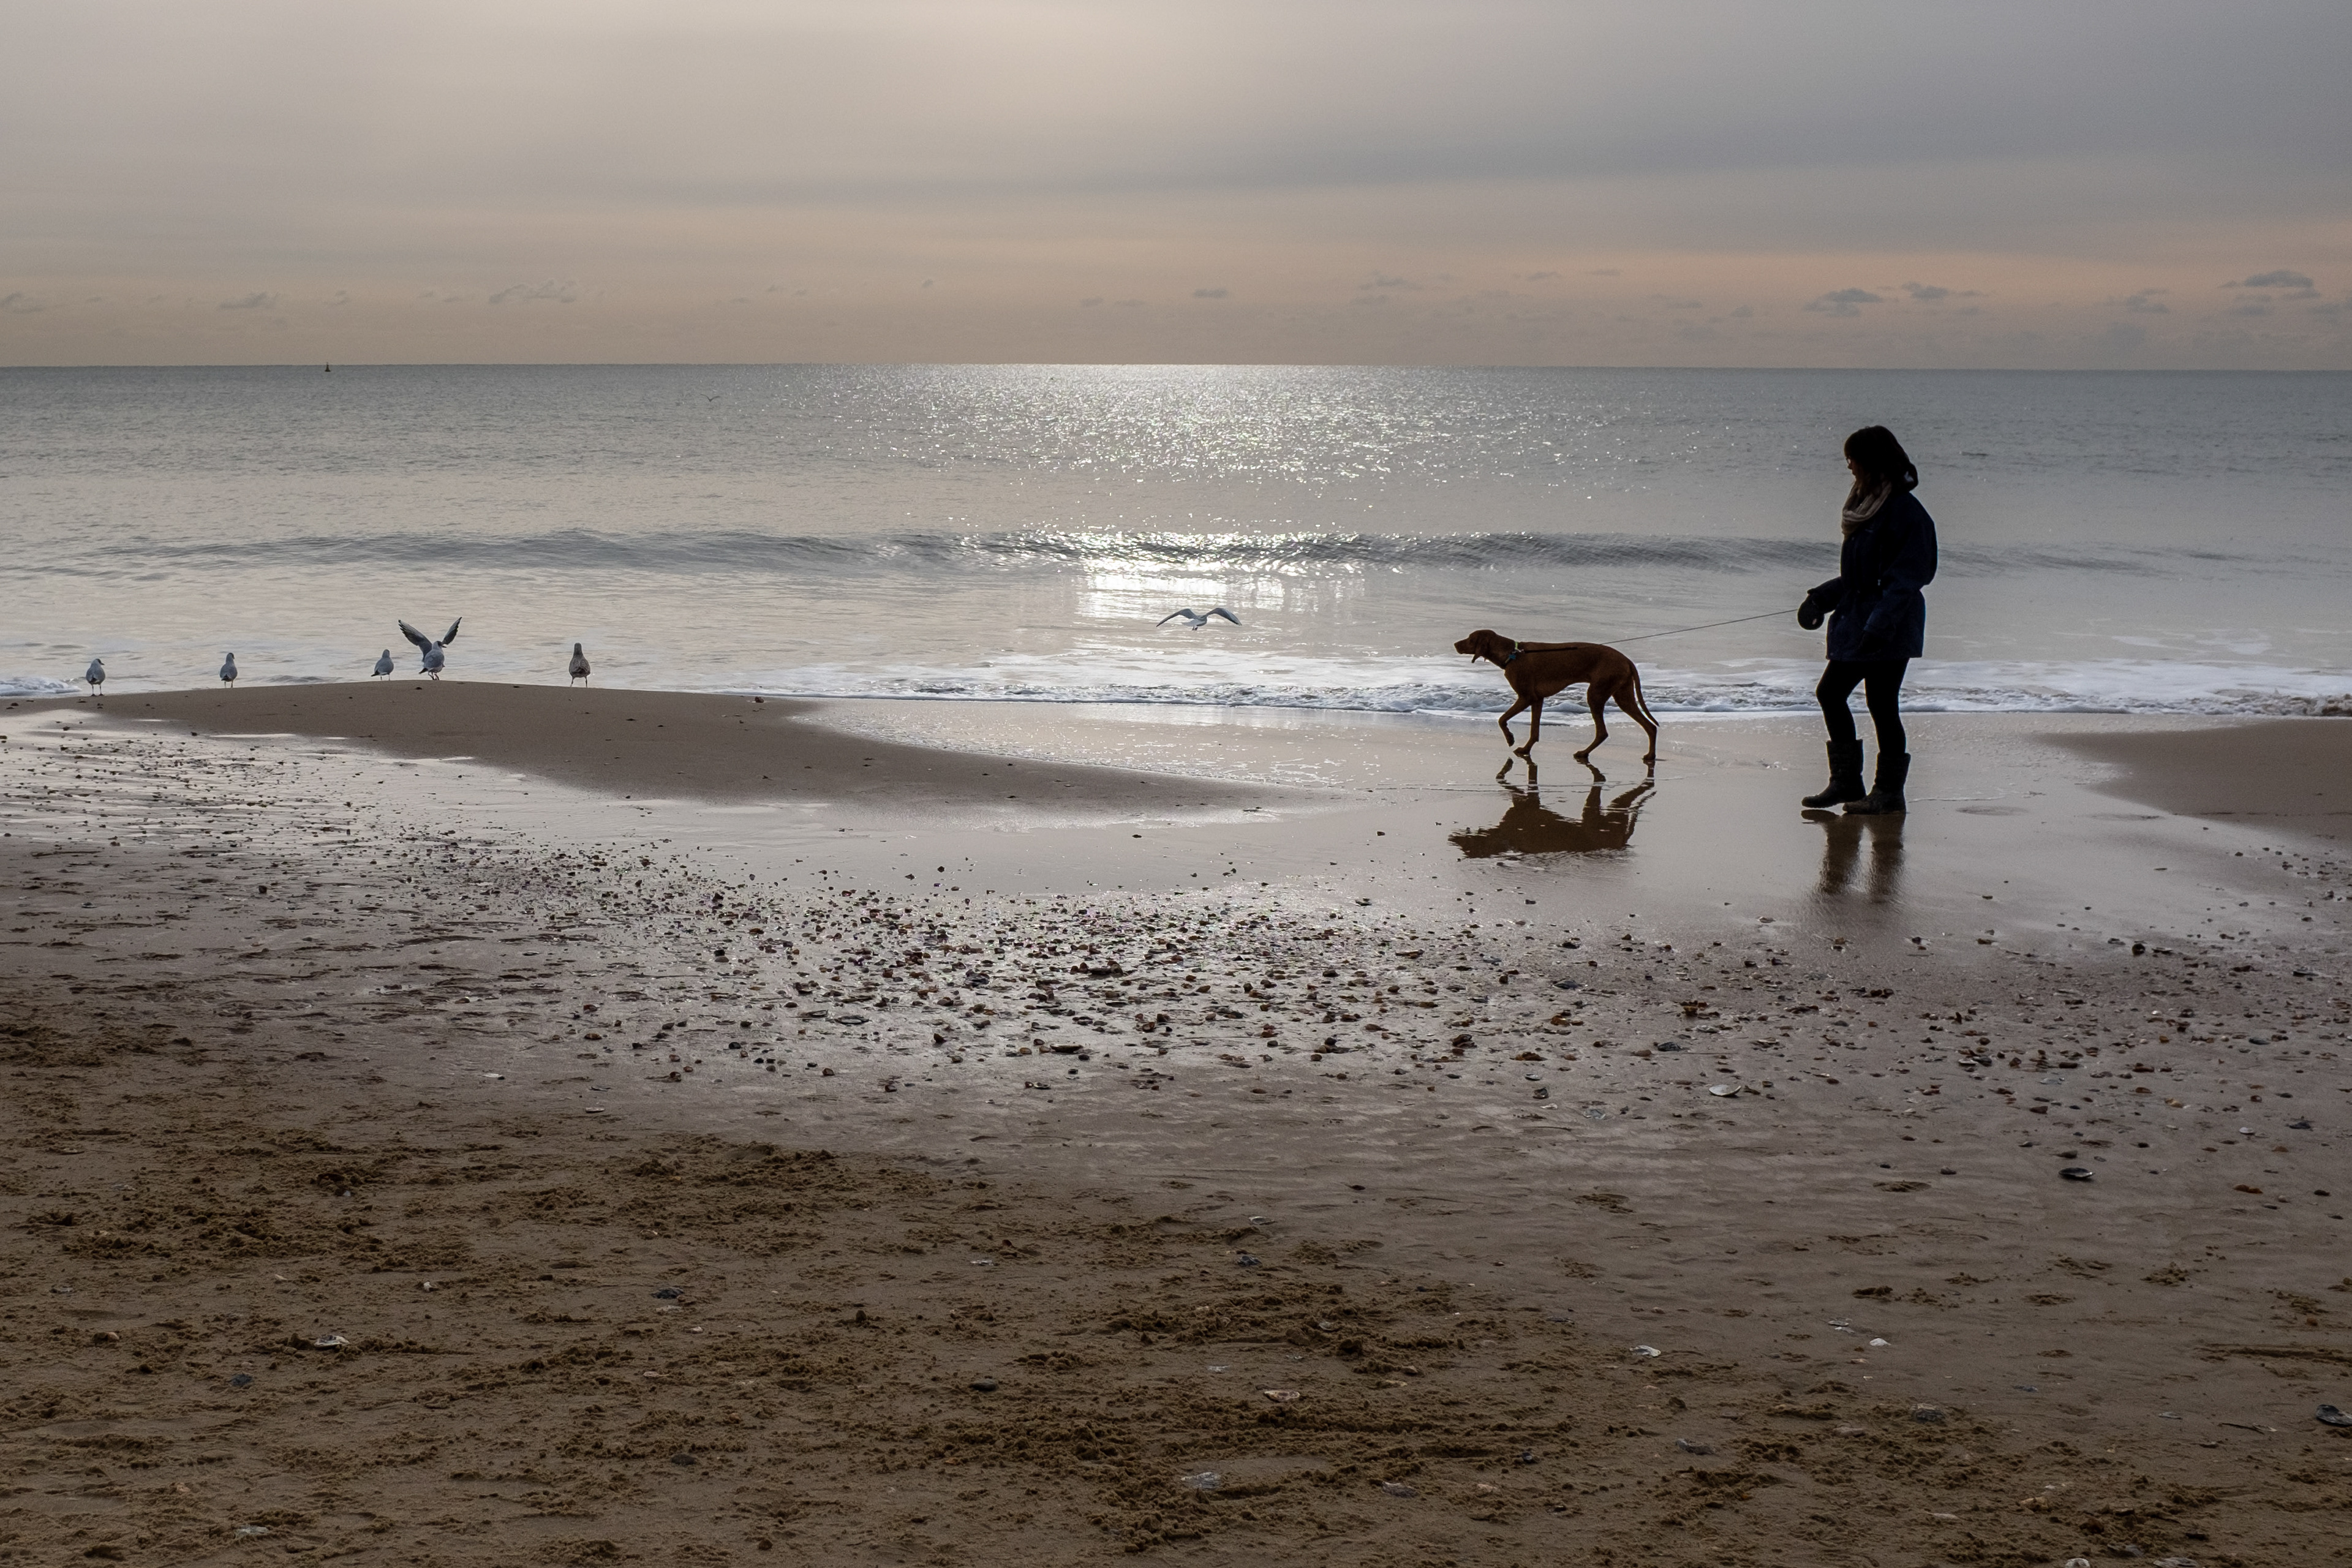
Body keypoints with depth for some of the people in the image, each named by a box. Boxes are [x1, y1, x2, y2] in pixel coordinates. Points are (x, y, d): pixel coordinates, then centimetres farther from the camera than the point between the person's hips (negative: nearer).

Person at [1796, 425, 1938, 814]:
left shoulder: (1905, 511, -15)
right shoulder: (1867, 506, 14)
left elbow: (1906, 578, -19)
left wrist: (1879, 623, -26)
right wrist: (1821, 598, 14)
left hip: (1890, 630, -10)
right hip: (1858, 622, 10)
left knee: (1881, 704, -4)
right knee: (1830, 692, 9)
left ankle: (1889, 792, 6)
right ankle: (1846, 781, 18)